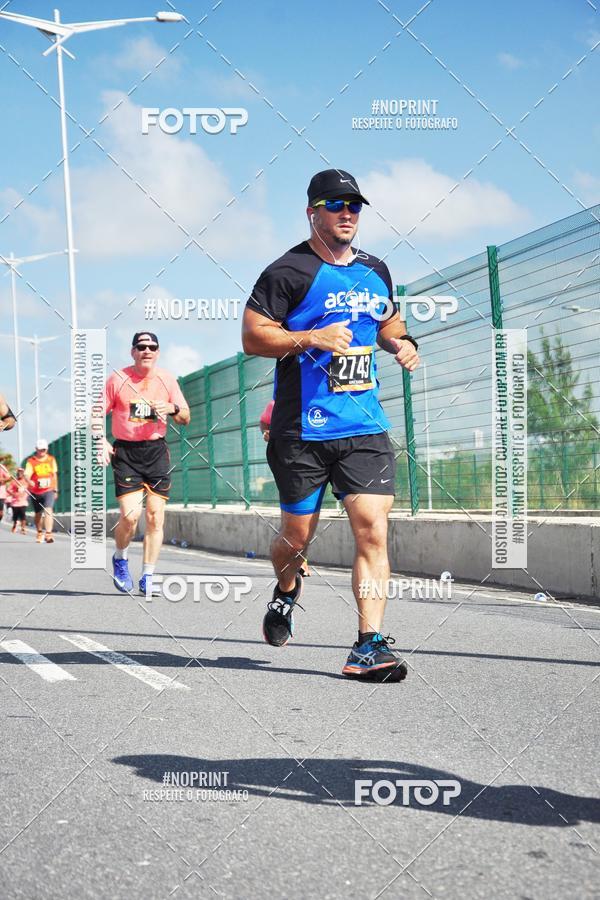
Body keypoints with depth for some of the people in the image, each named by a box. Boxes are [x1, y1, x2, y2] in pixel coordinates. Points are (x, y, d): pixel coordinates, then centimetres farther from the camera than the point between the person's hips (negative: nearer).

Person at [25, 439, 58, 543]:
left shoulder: (51, 459, 4)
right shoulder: (31, 461, -5)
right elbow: (27, 475, -18)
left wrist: (55, 490, 15)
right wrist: (29, 481, -41)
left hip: (48, 491, 0)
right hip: (35, 492, 0)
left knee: (48, 511, -20)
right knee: (38, 513, 15)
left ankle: (48, 534, -26)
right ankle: (40, 533, 38)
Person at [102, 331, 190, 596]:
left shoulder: (167, 379, 6)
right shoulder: (117, 379, -1)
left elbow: (185, 418, 11)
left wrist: (172, 408, -11)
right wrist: (102, 442, -14)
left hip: (156, 452, 3)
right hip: (125, 452, -2)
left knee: (155, 516, -1)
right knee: (129, 515, -14)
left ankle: (148, 578, 8)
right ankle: (120, 559, 16)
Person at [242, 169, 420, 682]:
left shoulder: (375, 271, 15)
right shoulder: (289, 271, -4)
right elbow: (252, 336, -8)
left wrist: (402, 344, 9)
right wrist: (310, 338, -21)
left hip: (366, 427, 4)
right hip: (302, 429, -4)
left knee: (373, 529, -9)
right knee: (298, 535, 7)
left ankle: (369, 646, -6)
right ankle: (286, 591, 42)